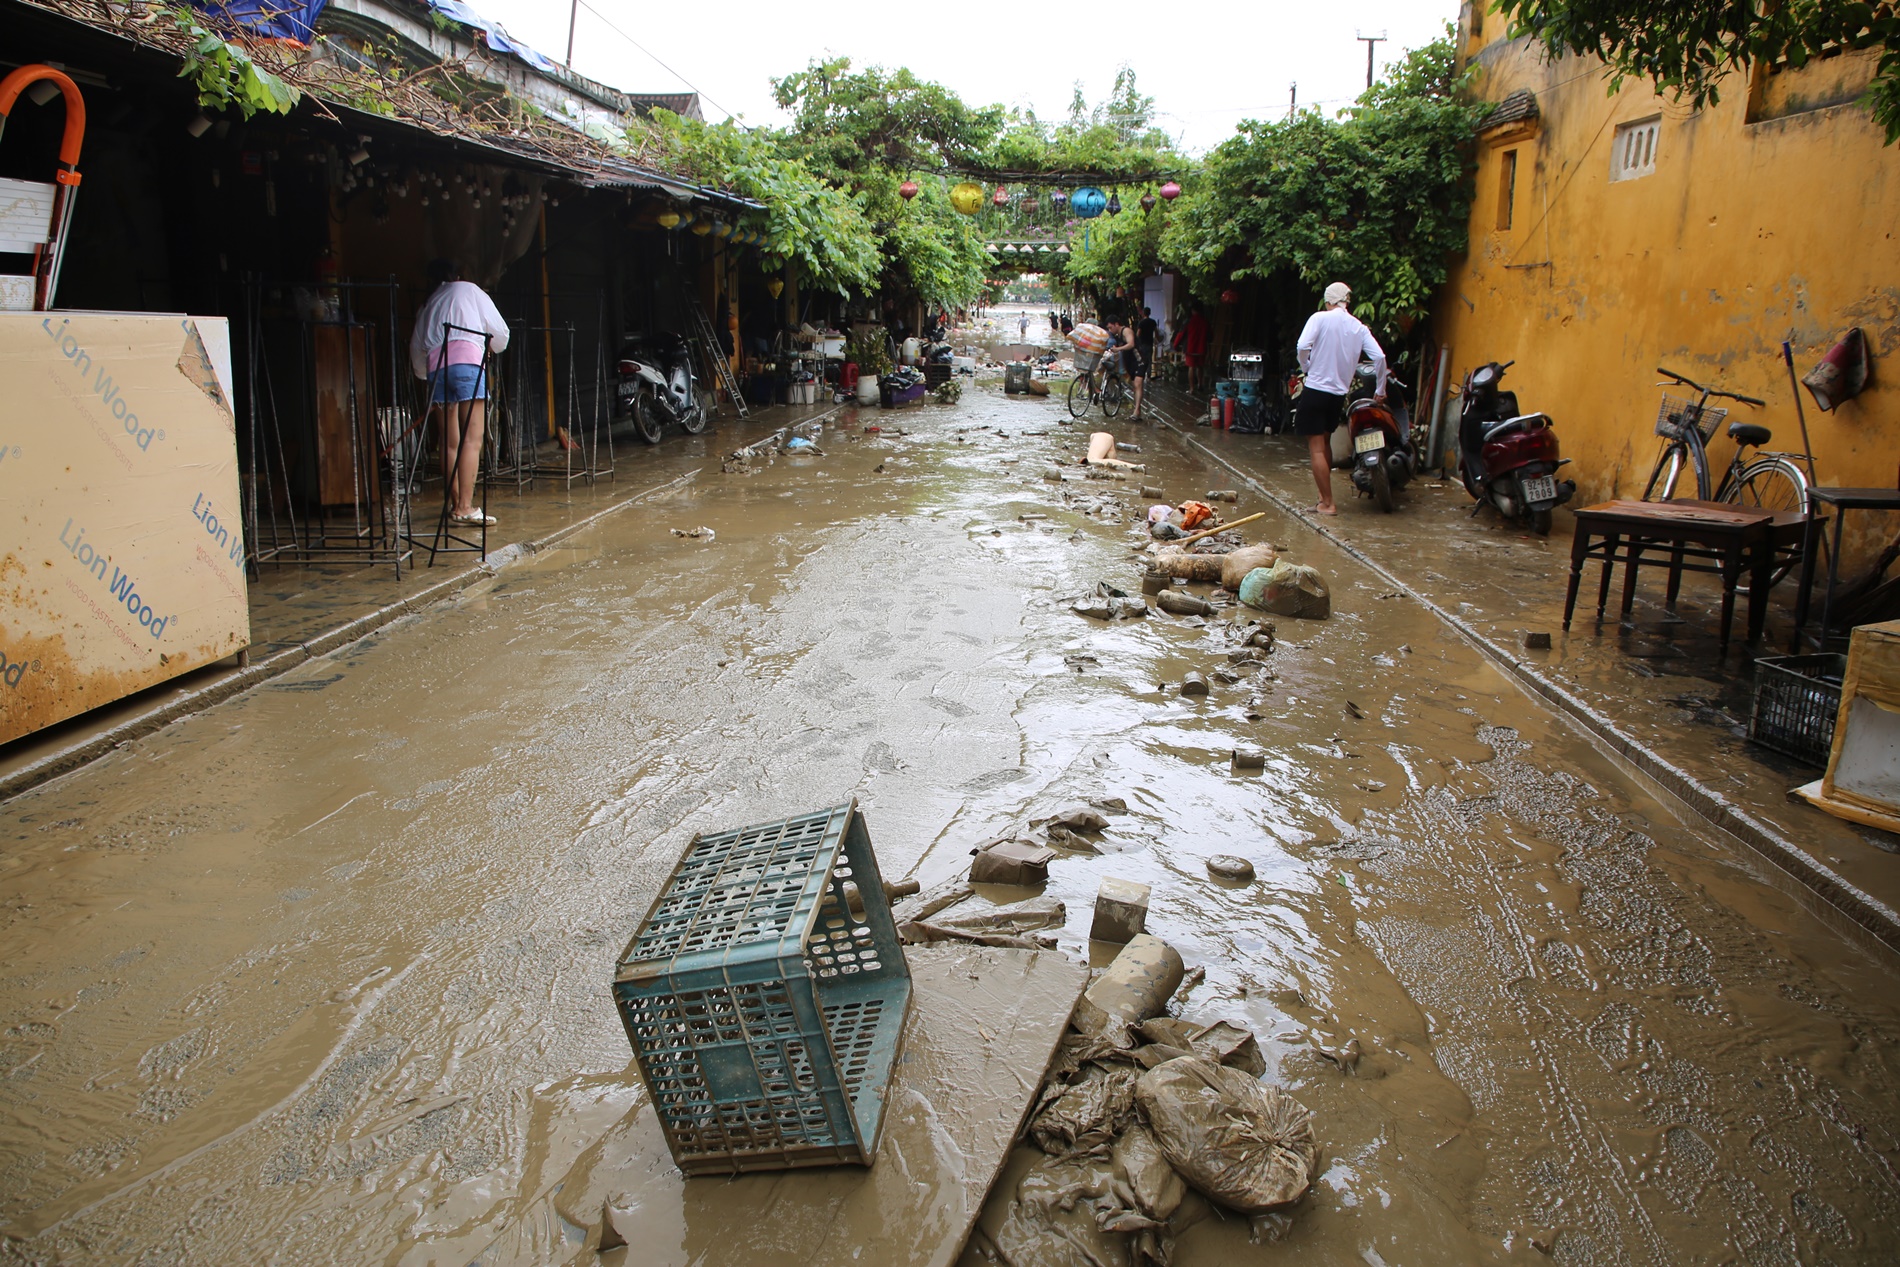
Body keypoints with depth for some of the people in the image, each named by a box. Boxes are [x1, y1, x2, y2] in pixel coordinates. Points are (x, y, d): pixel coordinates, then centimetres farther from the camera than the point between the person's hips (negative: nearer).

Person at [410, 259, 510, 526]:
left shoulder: (427, 305, 28)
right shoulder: (470, 290, 19)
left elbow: (416, 351, 25)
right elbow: (499, 332, 16)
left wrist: (426, 373, 42)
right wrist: (491, 347, 37)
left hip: (436, 367, 4)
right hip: (467, 362, -4)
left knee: (449, 442, 8)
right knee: (472, 439, -9)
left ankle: (456, 504, 11)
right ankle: (465, 507, -17)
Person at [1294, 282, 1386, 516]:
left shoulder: (1320, 318, -7)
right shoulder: (1359, 328, 5)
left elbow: (1303, 347, -21)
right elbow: (1379, 357, -3)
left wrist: (1306, 368, -1)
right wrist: (1380, 389, 10)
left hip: (1315, 390, -5)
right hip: (1339, 394, 6)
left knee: (1316, 448, -2)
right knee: (1325, 443, 22)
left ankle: (1328, 503, -3)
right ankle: (1324, 497, 28)